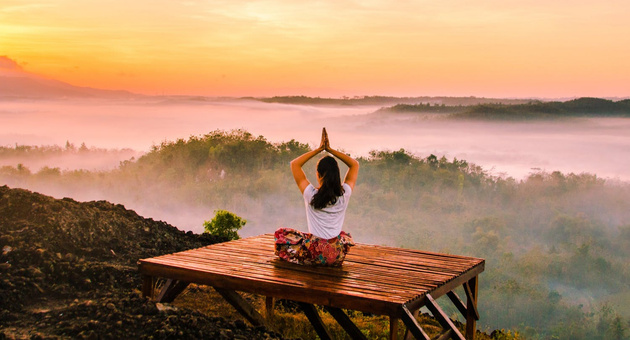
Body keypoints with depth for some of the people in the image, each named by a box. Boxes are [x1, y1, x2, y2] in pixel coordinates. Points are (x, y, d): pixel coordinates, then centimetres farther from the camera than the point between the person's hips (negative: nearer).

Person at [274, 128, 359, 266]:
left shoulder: (311, 195, -12)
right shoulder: (344, 195, -6)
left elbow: (294, 164, 0)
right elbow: (354, 164, 9)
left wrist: (319, 149, -1)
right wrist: (330, 149, 3)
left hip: (315, 255, -2)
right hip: (338, 257, 3)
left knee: (280, 233, 19)